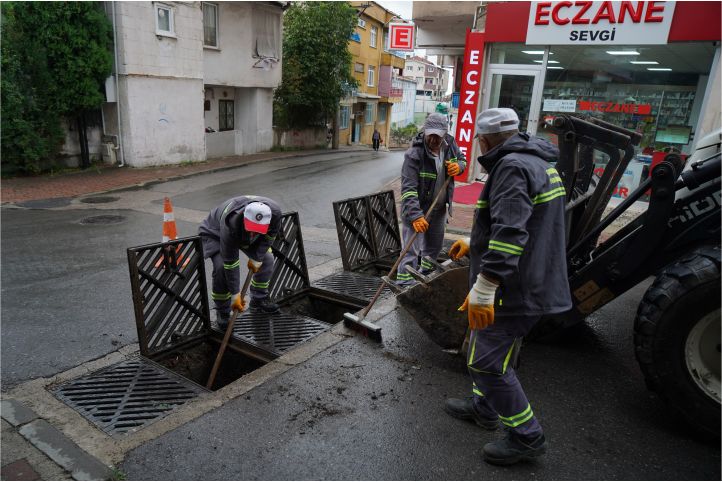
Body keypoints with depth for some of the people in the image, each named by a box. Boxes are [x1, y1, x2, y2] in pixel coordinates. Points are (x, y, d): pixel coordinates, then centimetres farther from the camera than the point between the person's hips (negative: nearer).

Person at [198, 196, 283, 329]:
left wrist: (256, 258, -12)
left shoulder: (275, 212, -35)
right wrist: (235, 294, -30)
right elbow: (230, 264, -37)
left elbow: (271, 235, -11)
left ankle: (259, 299, 17)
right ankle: (222, 312, -4)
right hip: (215, 234, -5)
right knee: (221, 268, -25)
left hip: (242, 234, 5)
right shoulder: (231, 224, -46)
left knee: (267, 259, -4)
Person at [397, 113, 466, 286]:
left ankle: (426, 276, 42)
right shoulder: (414, 154, -24)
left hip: (439, 208, 7)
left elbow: (462, 159, 16)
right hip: (416, 208, -6)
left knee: (434, 246, 21)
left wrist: (458, 166, -10)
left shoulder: (450, 143, -5)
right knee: (411, 250, -8)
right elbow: (408, 188, -29)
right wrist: (416, 216, -38)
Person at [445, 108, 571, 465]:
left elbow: (510, 233, -30)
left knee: (487, 362, 0)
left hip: (514, 289, -11)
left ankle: (527, 437, 14)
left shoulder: (513, 166, -19)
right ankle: (482, 407, 41)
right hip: (530, 284, 11)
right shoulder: (536, 162, 15)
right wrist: (473, 244, 31)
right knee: (488, 350, 24)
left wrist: (484, 288, -30)